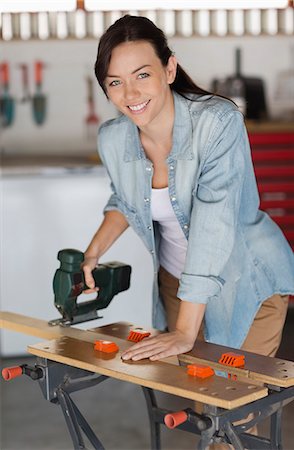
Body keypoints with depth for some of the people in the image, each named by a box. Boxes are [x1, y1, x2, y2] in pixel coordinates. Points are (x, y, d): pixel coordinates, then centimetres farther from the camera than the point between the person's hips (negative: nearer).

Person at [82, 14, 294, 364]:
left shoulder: (219, 122, -29)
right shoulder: (111, 139, -12)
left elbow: (212, 227, -35)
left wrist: (185, 332, -37)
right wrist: (92, 254, -7)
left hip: (247, 279, -4)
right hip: (175, 278, 5)